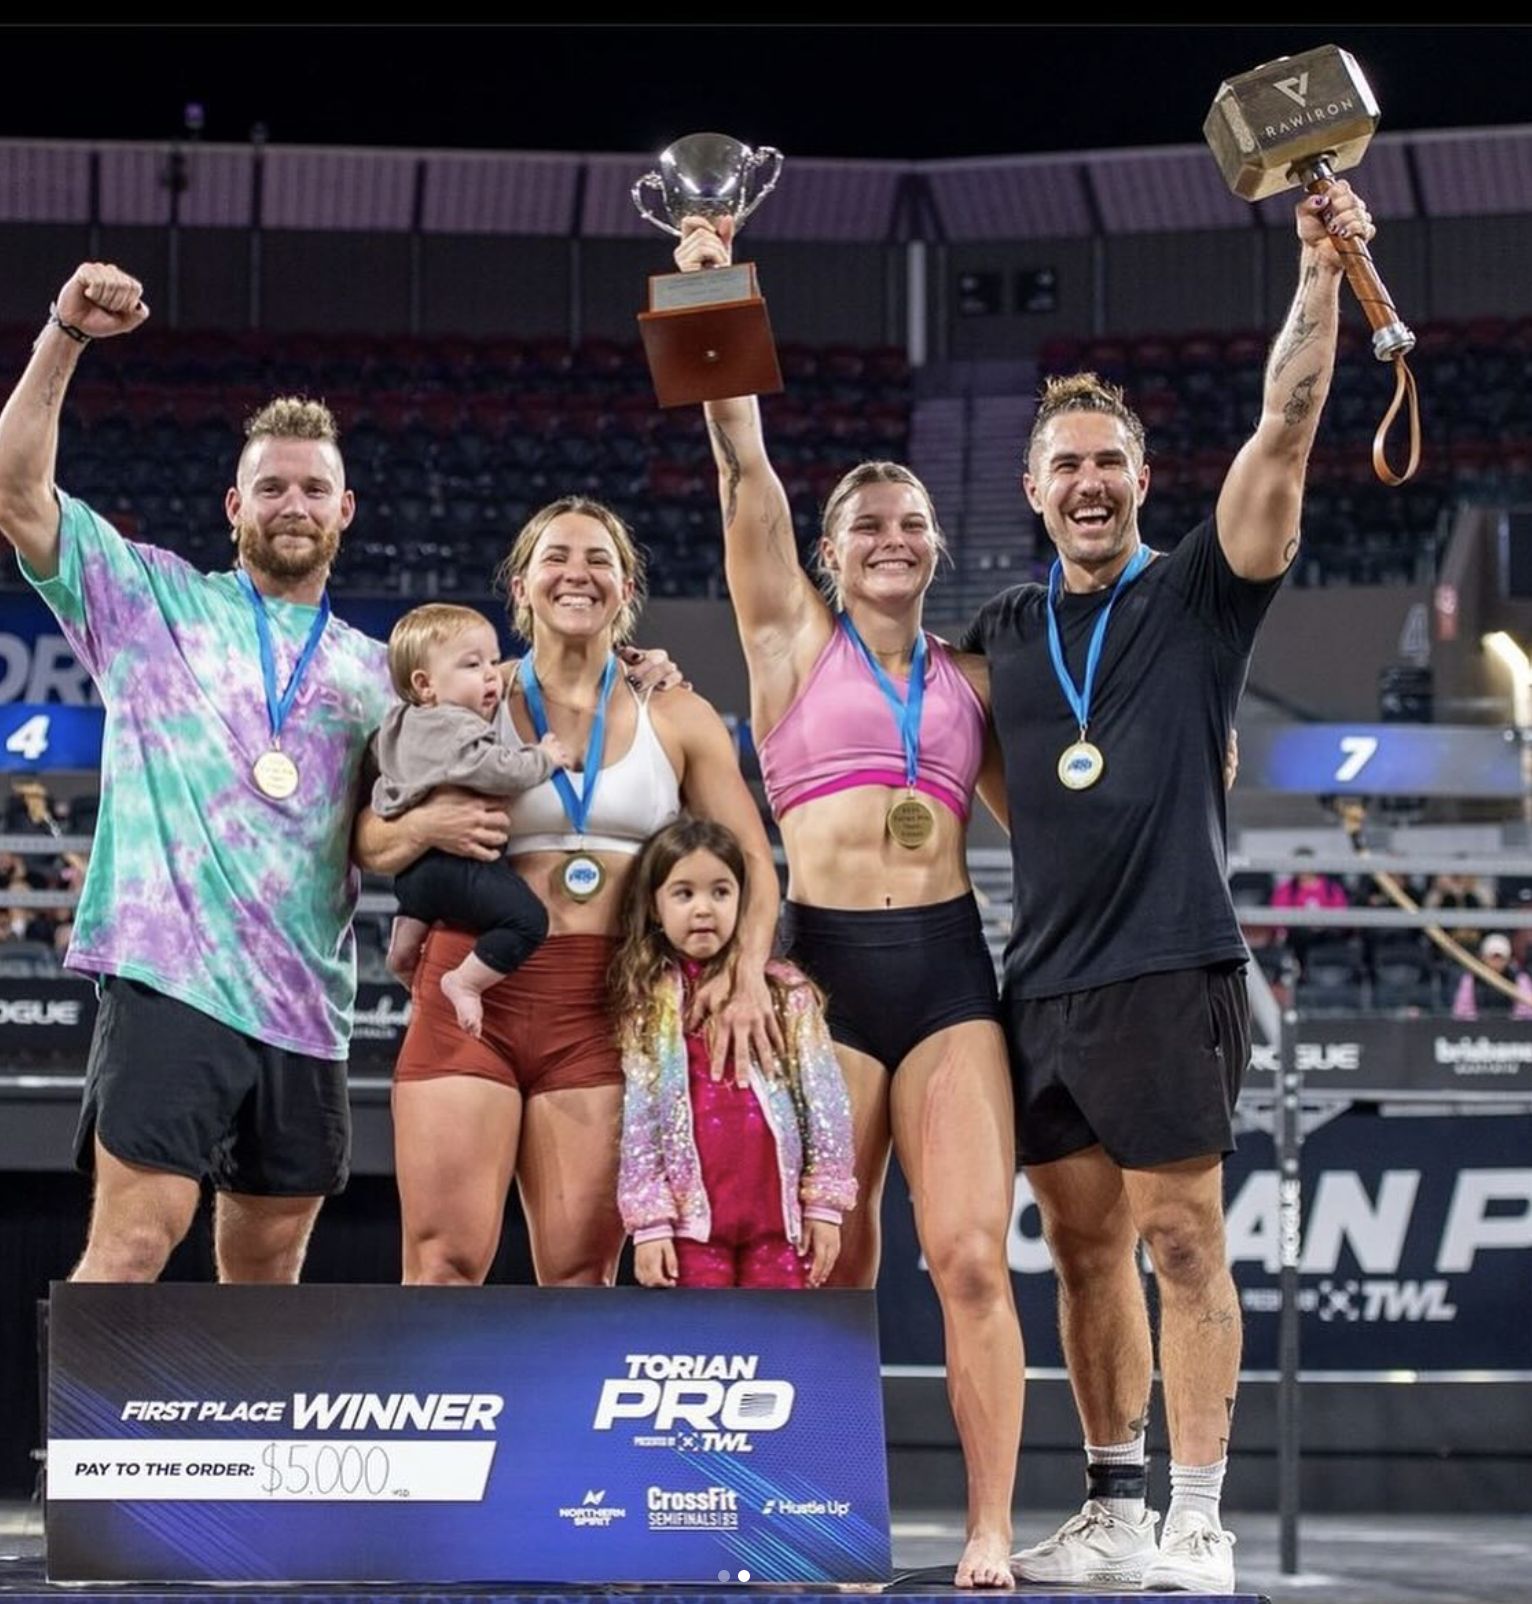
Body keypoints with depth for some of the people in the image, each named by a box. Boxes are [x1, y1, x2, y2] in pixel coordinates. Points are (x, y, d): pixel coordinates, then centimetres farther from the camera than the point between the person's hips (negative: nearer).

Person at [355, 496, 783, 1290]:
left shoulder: (677, 719, 10)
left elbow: (753, 864, 10)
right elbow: (371, 842, 8)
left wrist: (747, 974, -6)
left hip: (599, 1008, 1)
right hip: (474, 991, -1)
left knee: (580, 1270, 0)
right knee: (446, 1262, -8)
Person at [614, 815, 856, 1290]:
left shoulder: (786, 992, 5)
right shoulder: (646, 1006, 6)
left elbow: (825, 1102, 4)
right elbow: (637, 1117, 3)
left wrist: (825, 1202, 0)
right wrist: (648, 1221, -3)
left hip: (777, 1213, 0)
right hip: (693, 1217, 0)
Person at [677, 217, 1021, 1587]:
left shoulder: (970, 679, 18)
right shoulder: (793, 638, 11)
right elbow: (744, 467, 2)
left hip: (948, 963, 1)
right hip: (823, 962, -1)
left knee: (971, 1257, -10)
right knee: (830, 1272, 1)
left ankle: (990, 1535, -7)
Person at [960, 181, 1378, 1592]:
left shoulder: (1199, 595, 2)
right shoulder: (1005, 632, 14)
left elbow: (1284, 430, -10)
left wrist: (1322, 273, -20)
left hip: (1169, 967, -5)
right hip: (1046, 980, 5)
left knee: (1181, 1239, -6)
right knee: (1085, 1246, 9)